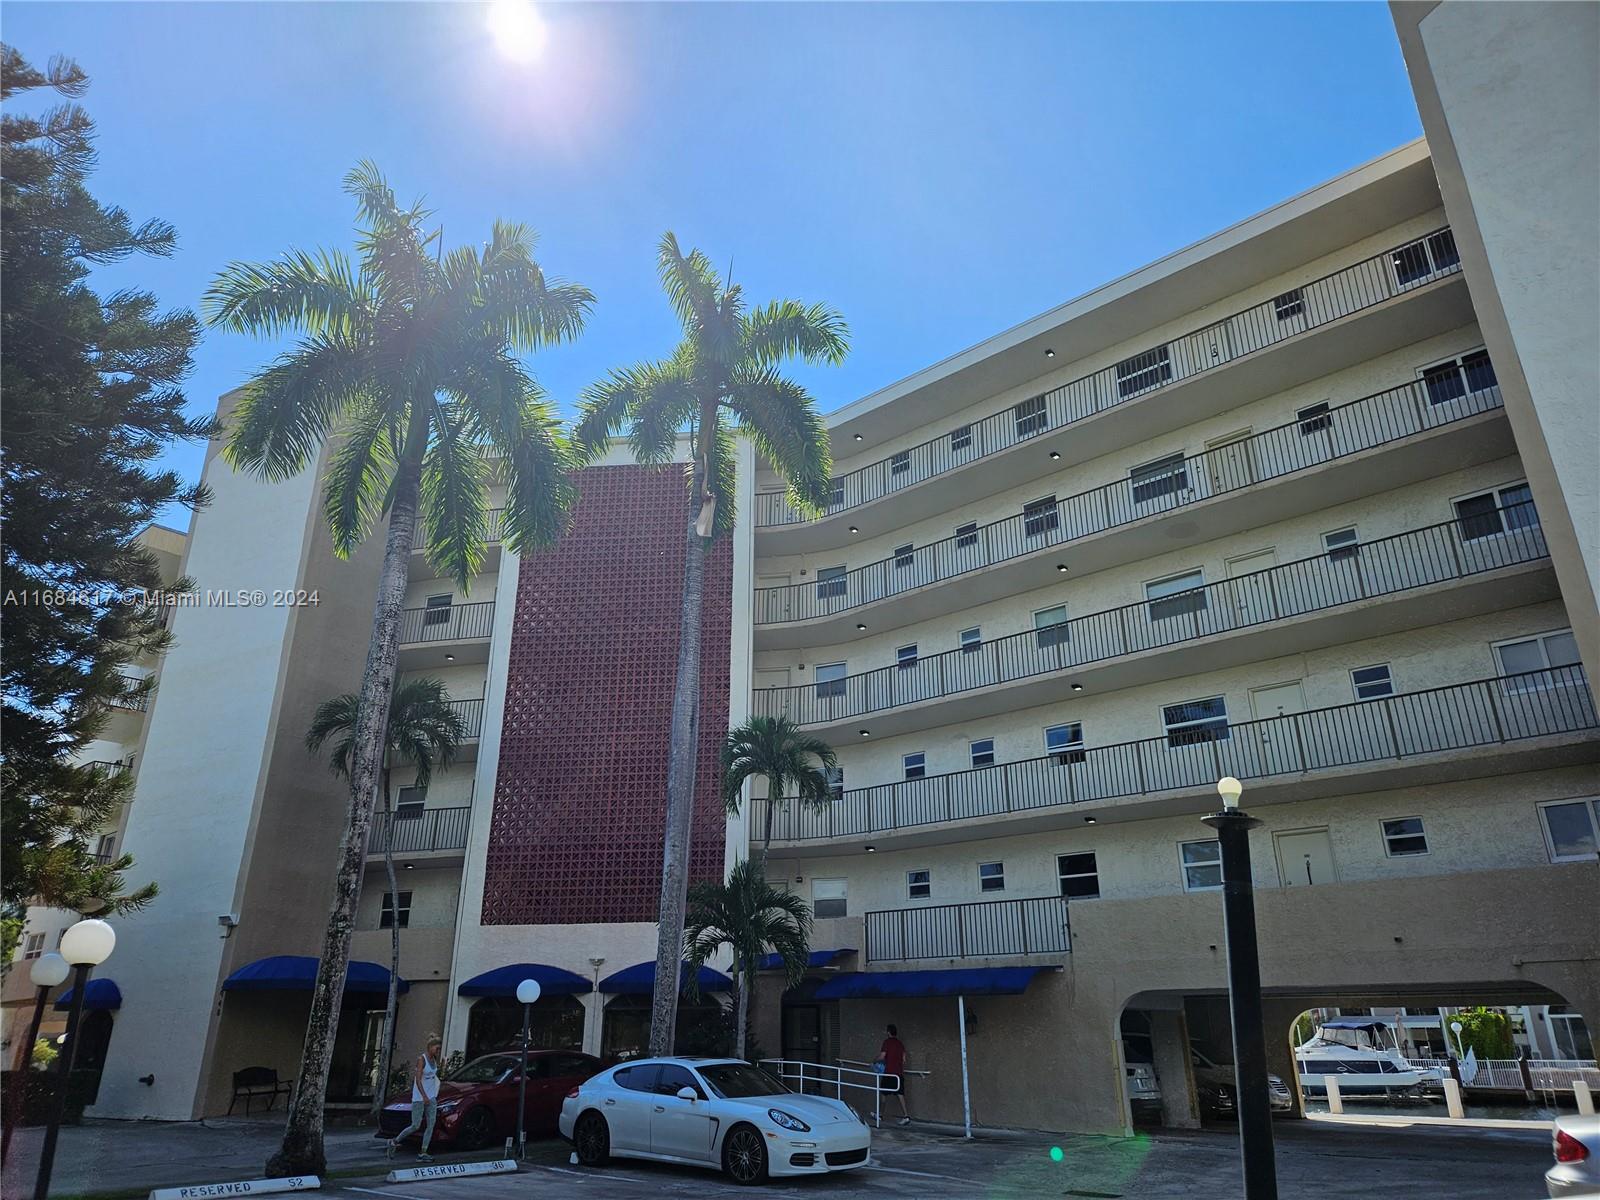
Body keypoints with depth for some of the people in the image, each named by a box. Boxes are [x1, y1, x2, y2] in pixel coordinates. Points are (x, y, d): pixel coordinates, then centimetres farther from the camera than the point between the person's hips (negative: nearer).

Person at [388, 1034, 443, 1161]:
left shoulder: (434, 1060, 8)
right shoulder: (421, 1060, -13)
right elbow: (418, 1080, -18)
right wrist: (424, 1096, -25)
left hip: (431, 1097, 7)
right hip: (419, 1098, -7)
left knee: (431, 1125, -1)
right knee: (415, 1126, -2)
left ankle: (423, 1153, 2)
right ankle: (395, 1142, 18)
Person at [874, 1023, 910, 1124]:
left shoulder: (887, 1042, -7)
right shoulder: (900, 1043, 10)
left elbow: (882, 1057, -10)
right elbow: (904, 1060, 13)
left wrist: (874, 1060, 8)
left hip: (889, 1072, -5)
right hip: (899, 1072, 5)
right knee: (900, 1094, 2)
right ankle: (906, 1115, -10)